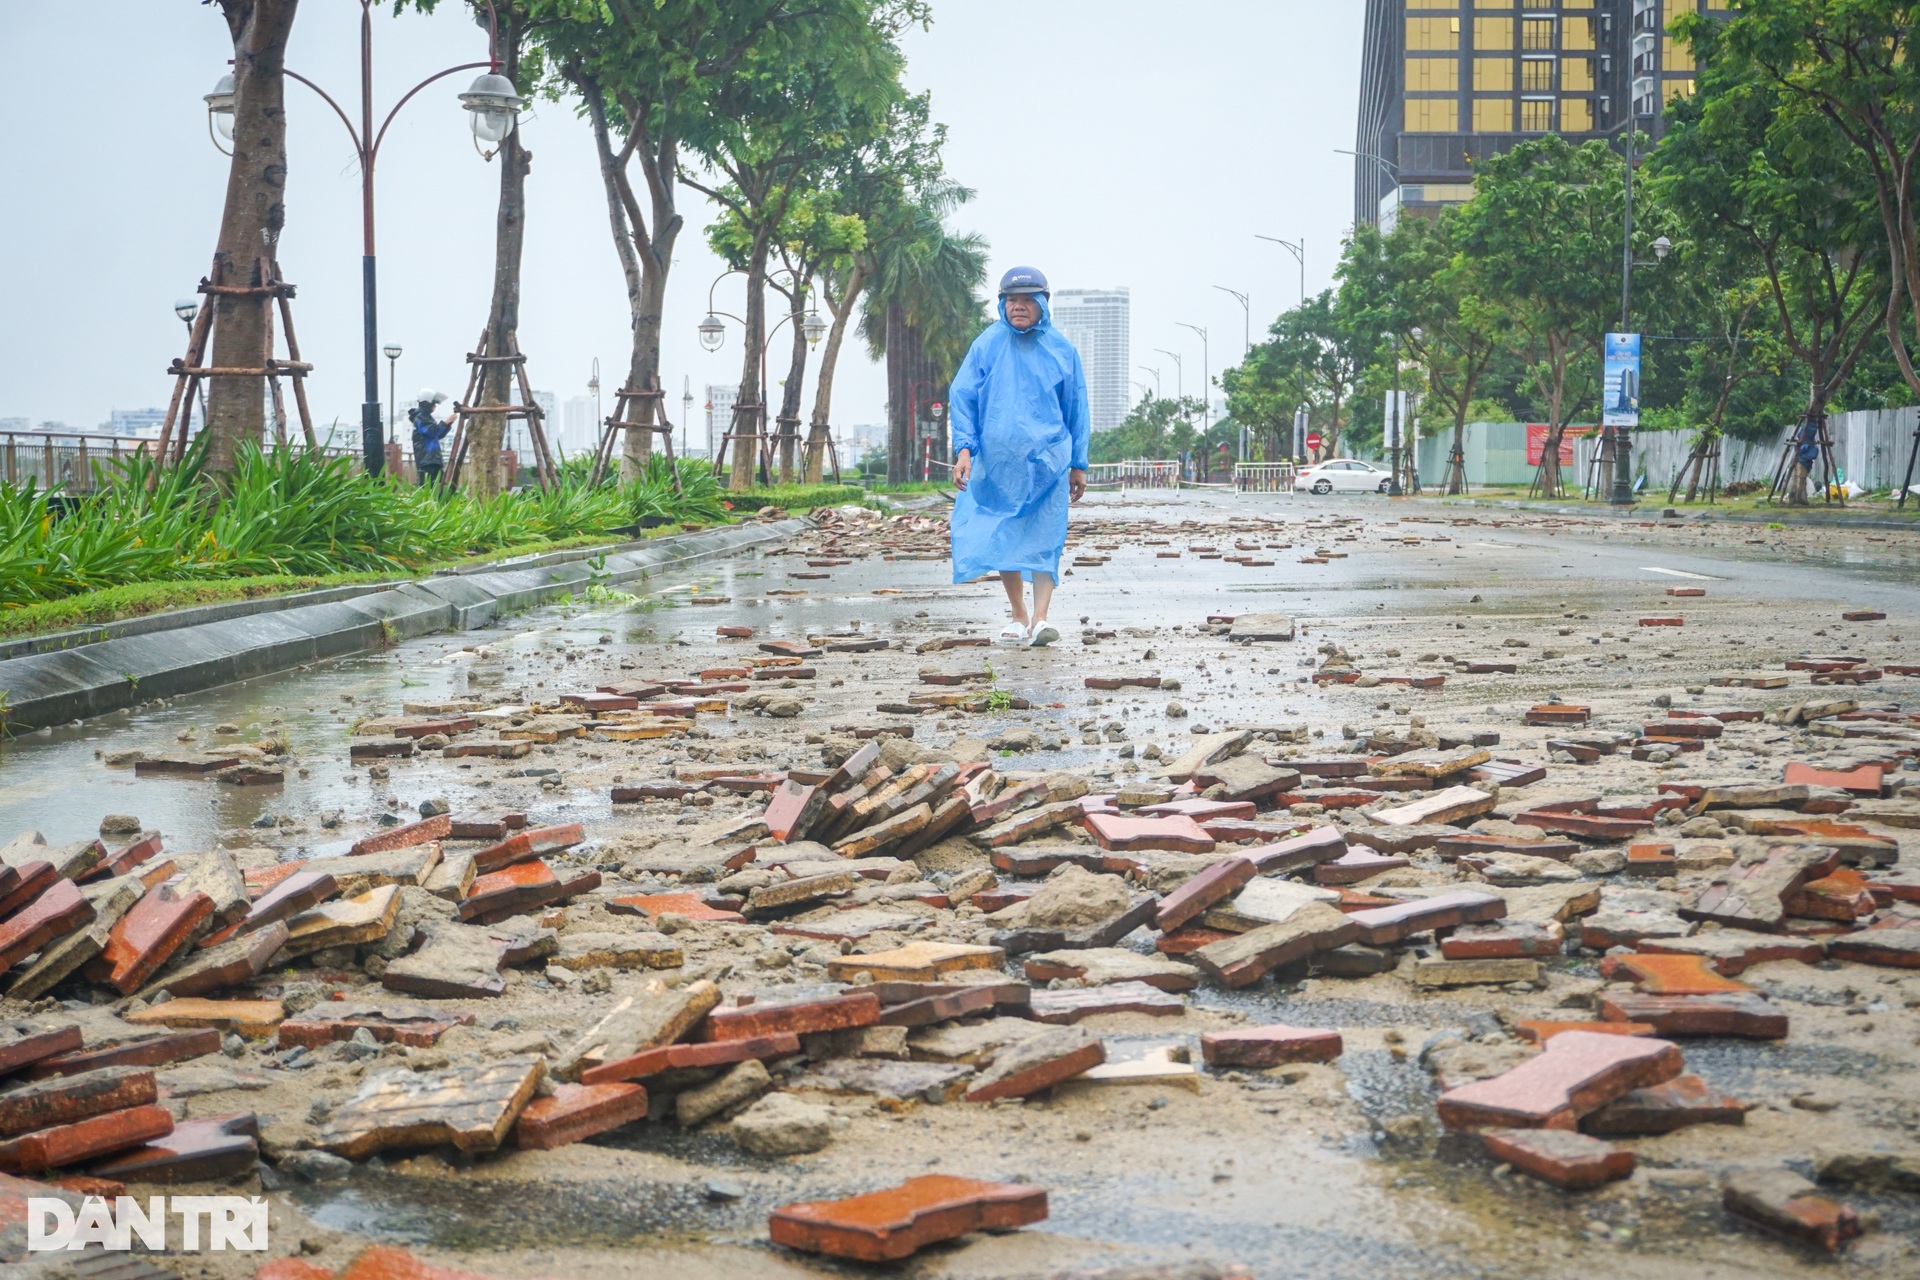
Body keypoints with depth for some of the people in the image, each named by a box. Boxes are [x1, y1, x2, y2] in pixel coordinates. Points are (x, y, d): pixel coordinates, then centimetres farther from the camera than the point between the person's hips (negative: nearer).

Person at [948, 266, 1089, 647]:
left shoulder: (1061, 350, 5)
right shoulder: (987, 345, 3)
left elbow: (1076, 409, 11)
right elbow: (961, 397, 3)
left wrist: (1079, 464, 9)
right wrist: (964, 448, -10)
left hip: (1047, 459, -1)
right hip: (996, 461, 1)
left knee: (1045, 539, -10)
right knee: (1002, 539, 6)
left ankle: (1039, 619, -16)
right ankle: (1019, 617, 18)